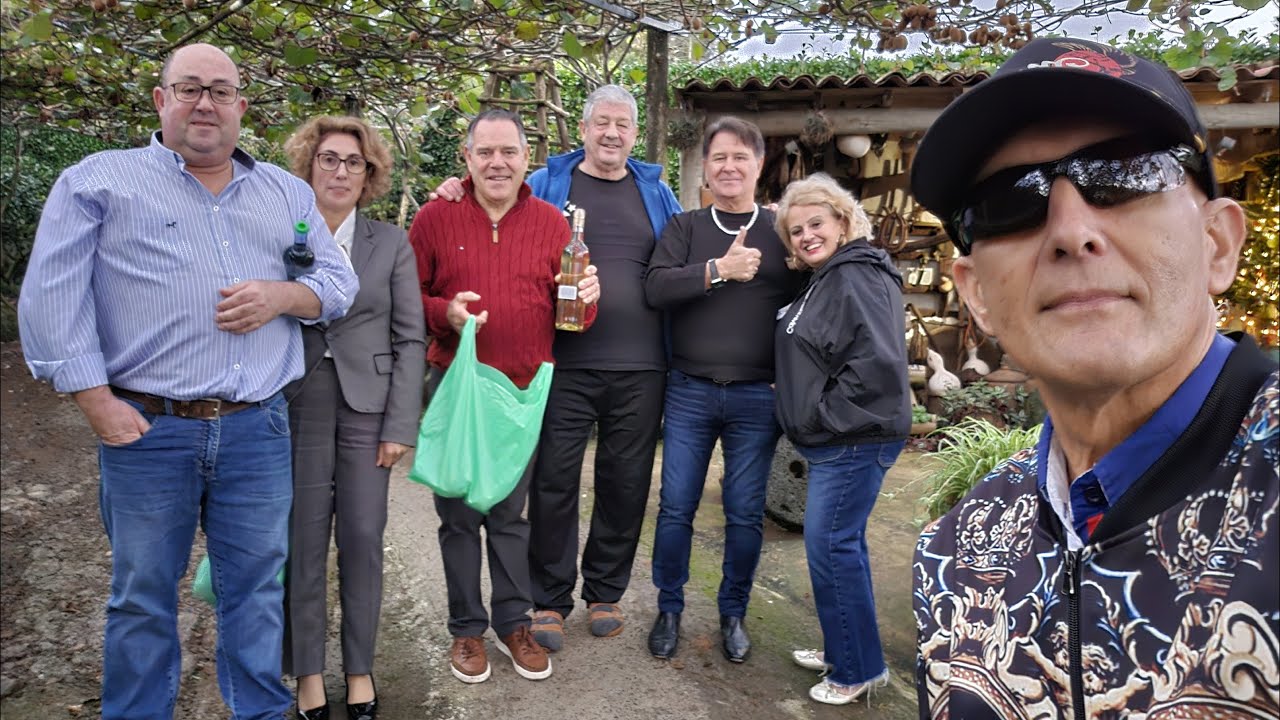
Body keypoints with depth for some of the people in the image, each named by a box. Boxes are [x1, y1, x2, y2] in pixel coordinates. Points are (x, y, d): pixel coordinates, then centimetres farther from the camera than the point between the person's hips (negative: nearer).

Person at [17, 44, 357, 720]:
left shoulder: (286, 192, 15)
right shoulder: (99, 180, 4)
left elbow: (338, 280, 14)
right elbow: (52, 300, -2)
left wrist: (281, 295, -7)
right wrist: (97, 403, -10)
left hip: (258, 432, 3)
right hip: (145, 431, -2)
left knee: (257, 591, 12)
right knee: (142, 597, 11)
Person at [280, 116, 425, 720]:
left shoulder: (391, 243, 4)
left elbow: (411, 338, 2)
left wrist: (401, 425, -4)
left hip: (367, 410, 0)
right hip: (296, 410, 0)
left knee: (363, 542, 4)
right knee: (302, 544, 5)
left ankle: (359, 668, 21)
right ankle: (307, 671, 21)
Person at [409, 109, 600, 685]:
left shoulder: (552, 222, 3)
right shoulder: (435, 217, -2)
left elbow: (569, 307, 6)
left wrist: (585, 297, -17)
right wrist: (443, 312, -18)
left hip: (525, 390, 1)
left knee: (511, 514, 13)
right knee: (458, 515, 9)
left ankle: (513, 623, 28)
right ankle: (466, 628, 26)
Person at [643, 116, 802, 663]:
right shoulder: (684, 227, 6)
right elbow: (655, 288, -10)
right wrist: (718, 270, -19)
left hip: (757, 396, 0)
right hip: (689, 391, 0)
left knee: (745, 514, 7)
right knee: (676, 507, 5)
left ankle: (733, 614, 27)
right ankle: (669, 609, 25)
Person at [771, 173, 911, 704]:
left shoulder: (856, 277, -16)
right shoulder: (825, 279, 16)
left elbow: (876, 363, -25)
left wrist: (824, 418, -19)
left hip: (854, 440, -10)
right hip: (836, 440, 10)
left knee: (829, 547, -4)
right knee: (841, 544, 17)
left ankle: (857, 669, 10)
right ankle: (845, 651, 30)